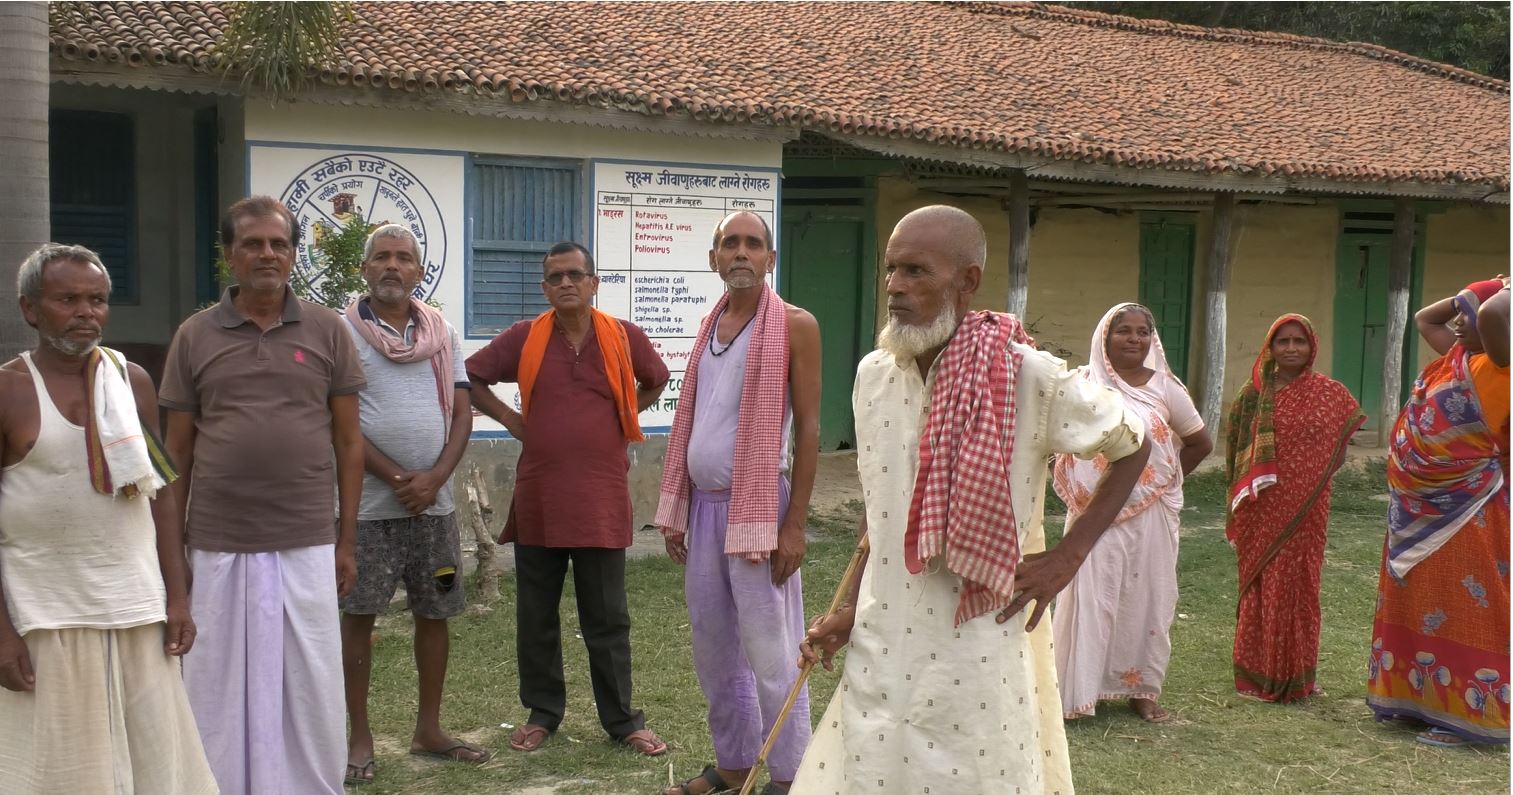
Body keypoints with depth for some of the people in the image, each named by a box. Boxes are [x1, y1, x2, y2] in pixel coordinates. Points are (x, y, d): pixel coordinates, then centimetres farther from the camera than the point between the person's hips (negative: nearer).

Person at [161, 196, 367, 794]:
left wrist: (347, 539, 3)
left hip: (307, 544, 0)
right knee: (220, 689, 9)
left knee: (310, 688, 7)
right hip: (218, 545, 1)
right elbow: (177, 452, 8)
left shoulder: (327, 330, 3)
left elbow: (348, 441, 5)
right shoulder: (194, 336, 4)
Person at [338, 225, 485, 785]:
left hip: (434, 501, 4)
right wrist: (396, 479, -14)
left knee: (434, 613, 10)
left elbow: (462, 413, 5)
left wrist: (435, 477, -10)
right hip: (370, 502, -4)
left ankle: (428, 730, 22)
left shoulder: (442, 334, 8)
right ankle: (360, 738, 11)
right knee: (359, 616, 0)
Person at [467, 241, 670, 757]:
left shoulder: (624, 338, 0)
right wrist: (508, 419, 3)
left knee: (607, 618, 6)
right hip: (538, 500, 1)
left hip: (602, 500, -1)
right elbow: (471, 376, 11)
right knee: (536, 615, 11)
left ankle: (621, 720, 16)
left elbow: (656, 381, 19)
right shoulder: (525, 338, 0)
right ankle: (542, 712, 25)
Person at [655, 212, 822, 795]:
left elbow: (808, 427, -10)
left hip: (756, 507, -7)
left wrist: (795, 524, -14)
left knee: (769, 652, -1)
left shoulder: (794, 325, -7)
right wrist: (676, 510, 13)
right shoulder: (709, 326, 12)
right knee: (712, 646, 15)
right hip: (703, 507, 7)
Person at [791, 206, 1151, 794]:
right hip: (882, 646, 4)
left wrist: (1067, 558, -6)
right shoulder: (872, 374, 2)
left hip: (977, 650, -4)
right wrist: (851, 612, 9)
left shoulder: (1030, 377, -14)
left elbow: (1133, 446, 0)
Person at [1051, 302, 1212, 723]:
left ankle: (1143, 689, 20)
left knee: (1147, 597, 8)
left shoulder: (1164, 387, 4)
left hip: (1151, 512, 2)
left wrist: (1169, 478, 11)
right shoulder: (1084, 383, -1)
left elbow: (1200, 442, 14)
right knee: (1091, 595, -2)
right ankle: (1076, 689, 5)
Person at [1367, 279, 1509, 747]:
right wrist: (1468, 295, 11)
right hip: (1424, 507, 9)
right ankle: (1425, 698, 24)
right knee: (1421, 600, 14)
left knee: (1462, 604, -3)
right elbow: (1424, 319, 24)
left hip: (1465, 509, -9)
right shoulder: (1456, 356, 7)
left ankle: (1468, 714, 4)